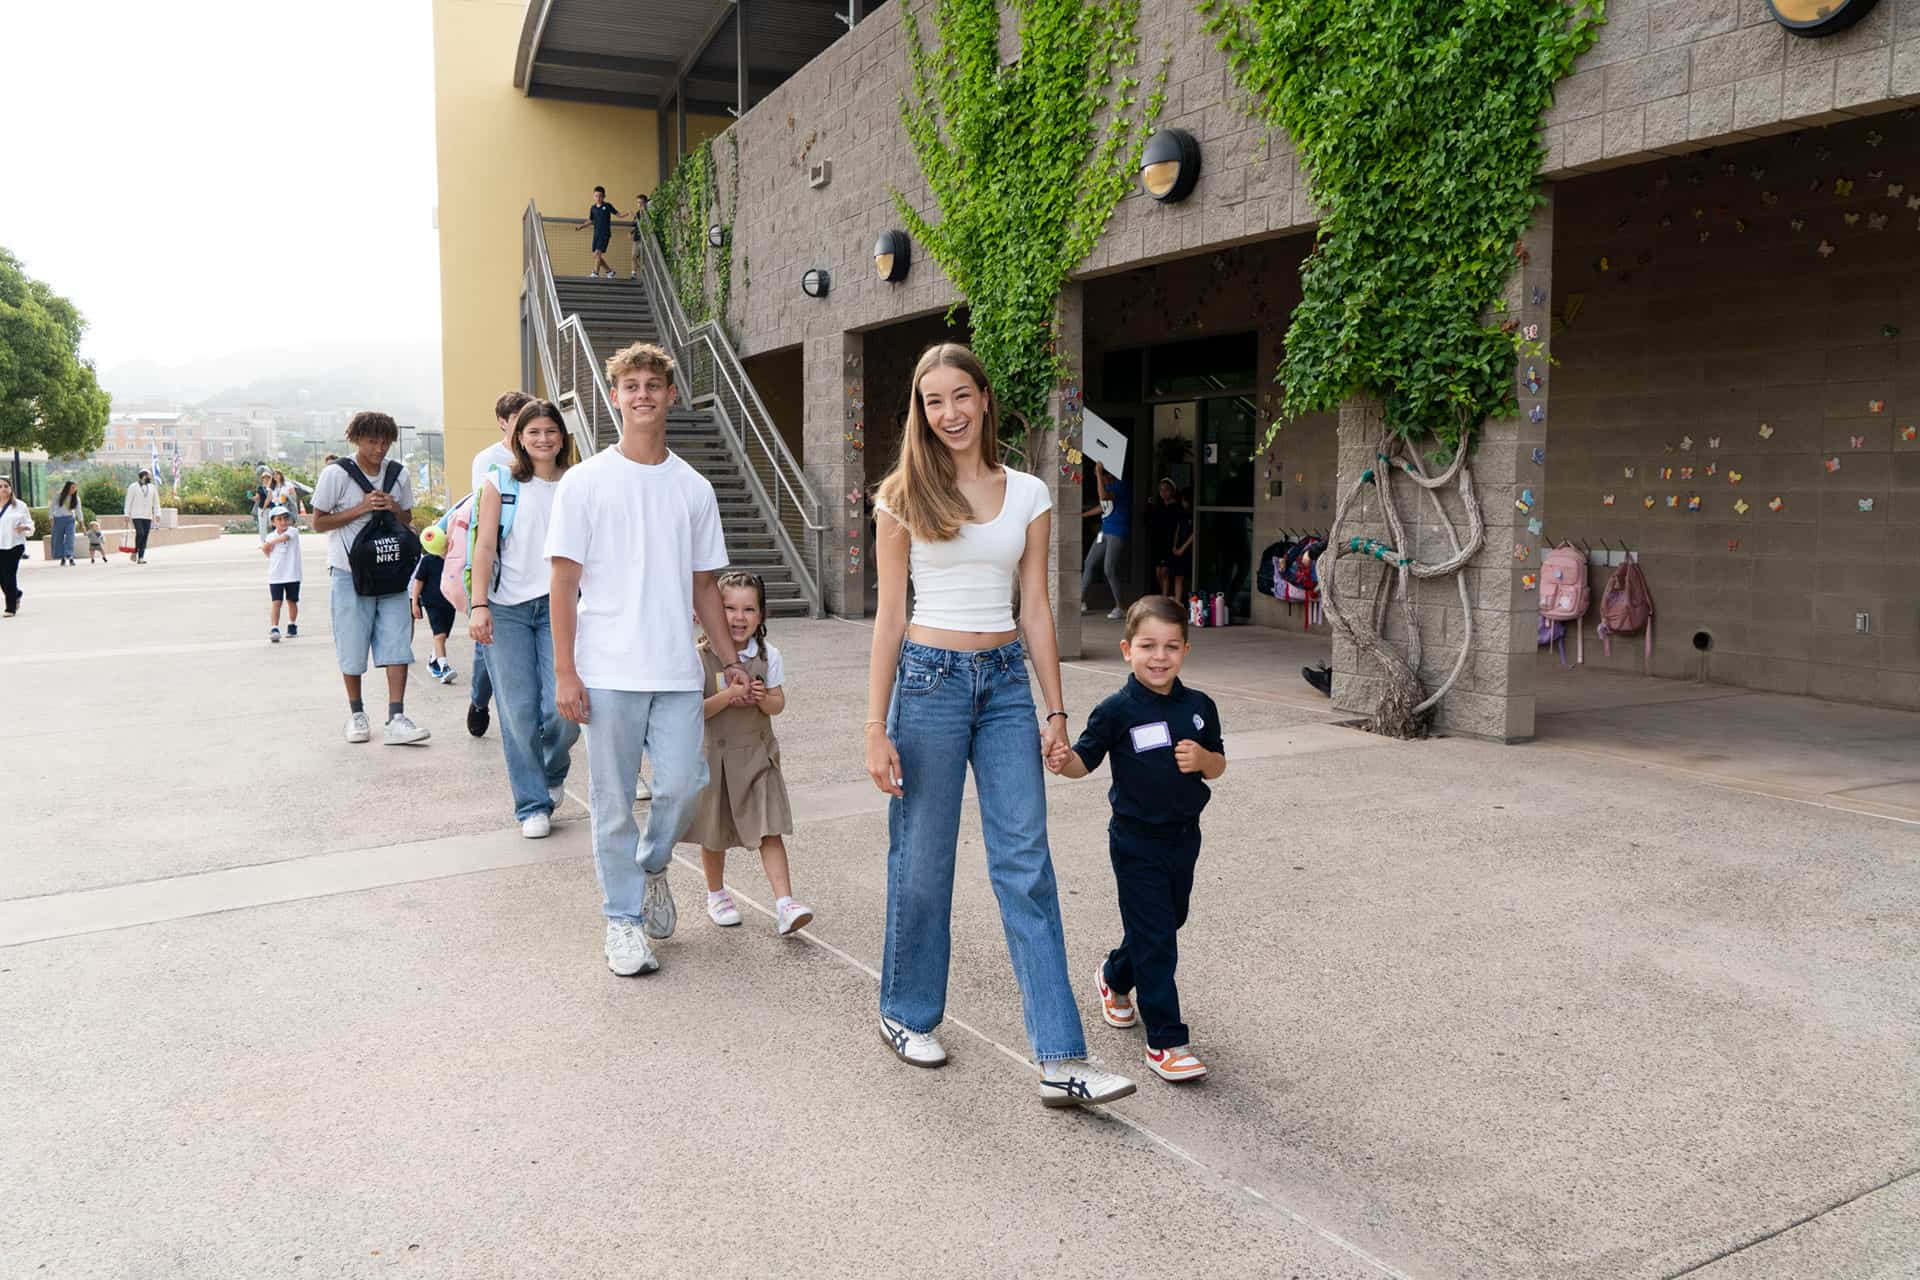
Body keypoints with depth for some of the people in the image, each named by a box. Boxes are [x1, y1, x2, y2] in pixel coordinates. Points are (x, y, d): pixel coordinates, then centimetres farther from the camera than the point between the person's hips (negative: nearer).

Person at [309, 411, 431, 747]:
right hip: (349, 571, -3)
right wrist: (361, 508, -16)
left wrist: (395, 510, -7)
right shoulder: (336, 474, -7)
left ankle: (396, 718, -7)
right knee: (352, 645, 4)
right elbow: (318, 523, -4)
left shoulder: (399, 475, 5)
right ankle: (356, 713, 21)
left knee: (397, 641, -6)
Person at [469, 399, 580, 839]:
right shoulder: (501, 482, 4)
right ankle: (532, 805, 13)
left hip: (559, 605, 1)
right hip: (507, 608, -1)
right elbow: (484, 546, 0)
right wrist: (478, 605, -9)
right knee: (519, 712, -1)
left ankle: (553, 773, 23)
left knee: (563, 709, -9)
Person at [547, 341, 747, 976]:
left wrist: (731, 660, 14)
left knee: (684, 784, -3)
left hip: (677, 669, 3)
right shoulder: (585, 481, 0)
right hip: (608, 671, -2)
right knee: (614, 803, 4)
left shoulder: (694, 488, 10)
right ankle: (623, 918, 18)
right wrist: (564, 671, -7)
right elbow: (564, 582, -2)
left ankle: (652, 866, 28)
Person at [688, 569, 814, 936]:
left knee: (769, 831, -8)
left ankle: (785, 904, -10)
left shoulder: (767, 655, -3)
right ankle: (716, 894, 35)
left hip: (756, 754, 1)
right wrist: (728, 696, -26)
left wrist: (761, 698, -19)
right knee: (714, 834, 14)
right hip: (712, 756, -1)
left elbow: (778, 704, 2)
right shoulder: (700, 657, -12)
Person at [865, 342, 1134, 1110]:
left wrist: (1055, 710, 4)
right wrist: (877, 726, -5)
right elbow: (890, 617, -1)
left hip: (1006, 681, 2)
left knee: (1026, 866, -3)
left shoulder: (1028, 495, 7)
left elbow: (1036, 611, 9)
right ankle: (907, 1014, 29)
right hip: (930, 678, -2)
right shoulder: (904, 496, 0)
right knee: (922, 860, 6)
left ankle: (1060, 1063, -2)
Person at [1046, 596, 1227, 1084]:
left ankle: (1115, 977, 49)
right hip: (1137, 843, -5)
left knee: (1167, 922, 21)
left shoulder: (1199, 707, 0)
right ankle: (1166, 1041, 4)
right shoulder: (1117, 711, -13)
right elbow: (1085, 759, -9)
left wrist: (1202, 758, -14)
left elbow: (1218, 765, 8)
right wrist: (1063, 760, -31)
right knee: (1154, 939, -5)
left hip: (1184, 837, 6)